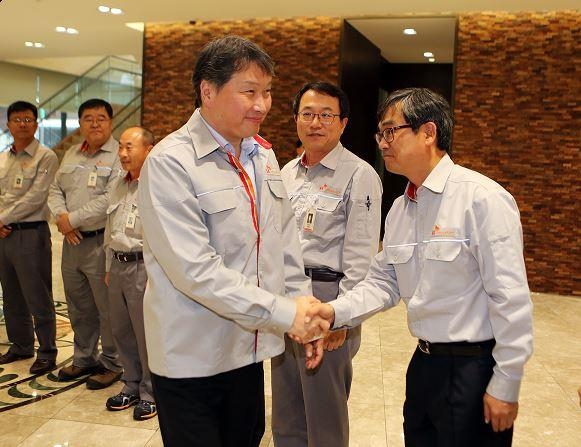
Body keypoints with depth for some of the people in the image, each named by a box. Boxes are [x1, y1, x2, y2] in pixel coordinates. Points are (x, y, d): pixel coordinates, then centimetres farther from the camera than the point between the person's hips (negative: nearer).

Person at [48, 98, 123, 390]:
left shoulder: (118, 156, -10)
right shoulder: (71, 155, 15)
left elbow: (110, 200, -20)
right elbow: (55, 190, 15)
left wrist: (73, 218, -14)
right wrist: (61, 217, -5)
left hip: (101, 242, -7)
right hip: (72, 242, 7)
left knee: (107, 308, 2)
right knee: (79, 307, 18)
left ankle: (111, 364, 19)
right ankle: (84, 358, 34)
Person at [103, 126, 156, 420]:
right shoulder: (119, 185, 14)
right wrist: (109, 267, 21)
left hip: (143, 266, -8)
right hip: (118, 265, 8)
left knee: (146, 333, 1)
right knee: (121, 330, 16)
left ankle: (150, 393, 18)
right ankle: (131, 385, 33)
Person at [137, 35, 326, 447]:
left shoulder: (263, 155, 5)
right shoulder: (170, 162, -17)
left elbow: (286, 246, 9)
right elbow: (195, 270, -23)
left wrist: (305, 313, 4)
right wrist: (284, 313, -22)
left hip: (249, 348, 7)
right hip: (191, 356, -6)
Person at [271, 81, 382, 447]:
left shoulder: (359, 175, -10)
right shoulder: (288, 172, 12)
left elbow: (362, 254, -14)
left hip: (327, 292, -7)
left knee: (325, 416, 8)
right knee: (285, 414, 19)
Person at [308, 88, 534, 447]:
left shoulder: (483, 198, -17)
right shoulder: (400, 208, 7)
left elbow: (511, 298, -18)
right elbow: (384, 281, 7)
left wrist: (506, 386, -15)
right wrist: (336, 311, -10)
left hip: (474, 367, -7)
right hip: (424, 363, 7)